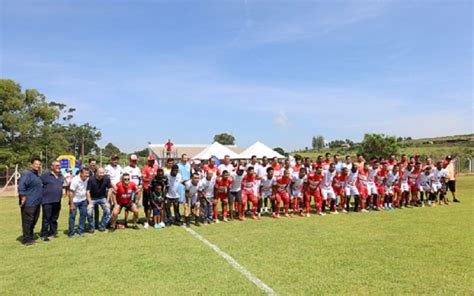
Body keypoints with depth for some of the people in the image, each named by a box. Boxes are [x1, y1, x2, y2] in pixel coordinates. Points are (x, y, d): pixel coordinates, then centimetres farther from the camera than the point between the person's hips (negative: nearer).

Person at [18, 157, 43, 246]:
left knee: (34, 221, 15)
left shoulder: (37, 176, 17)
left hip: (37, 203, 9)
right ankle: (26, 239, 7)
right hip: (29, 204, -9)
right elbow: (21, 187, -21)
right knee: (27, 221, -2)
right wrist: (23, 198, -22)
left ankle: (30, 237, 26)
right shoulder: (27, 174, -12)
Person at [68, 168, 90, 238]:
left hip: (83, 200, 6)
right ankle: (71, 233, 9)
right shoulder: (75, 180, -23)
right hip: (75, 200, -6)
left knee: (83, 214, 7)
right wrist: (71, 204, -19)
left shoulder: (87, 179, -6)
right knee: (72, 216, -1)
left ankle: (80, 231, 19)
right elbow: (71, 192, -20)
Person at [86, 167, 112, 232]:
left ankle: (101, 226, 10)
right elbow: (87, 191, -17)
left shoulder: (107, 179, -19)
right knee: (89, 212, -19)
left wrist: (107, 202, -9)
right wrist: (90, 203, -20)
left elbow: (109, 190, -8)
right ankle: (91, 227, 7)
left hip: (102, 197, 2)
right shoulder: (91, 179, -24)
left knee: (107, 211, -14)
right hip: (92, 198, -2)